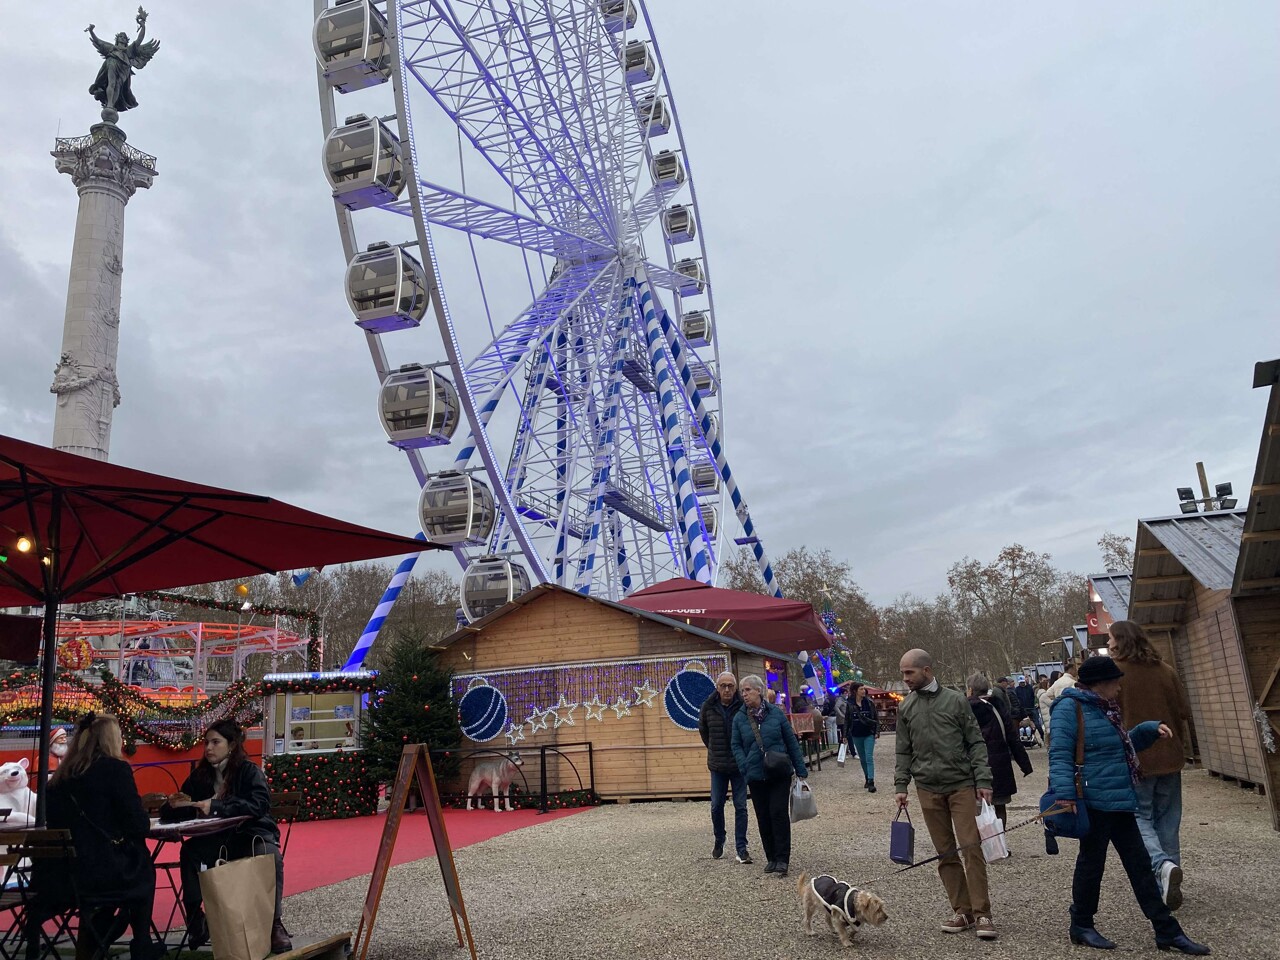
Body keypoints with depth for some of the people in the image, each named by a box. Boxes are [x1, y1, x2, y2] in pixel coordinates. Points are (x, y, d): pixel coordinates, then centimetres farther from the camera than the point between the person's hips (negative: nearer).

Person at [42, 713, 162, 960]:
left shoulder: (61, 775, 9)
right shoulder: (115, 768, -9)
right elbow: (138, 826, -11)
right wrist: (146, 820, 11)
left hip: (60, 877, 6)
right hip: (102, 874, -6)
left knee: (133, 862, 28)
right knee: (143, 869, 23)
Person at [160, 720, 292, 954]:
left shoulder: (249, 771, -6)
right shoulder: (200, 775, 8)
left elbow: (259, 805, -23)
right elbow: (169, 814, 11)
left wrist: (216, 807, -31)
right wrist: (174, 805, -15)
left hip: (250, 834, -4)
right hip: (215, 838, 4)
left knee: (270, 855, -34)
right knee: (190, 851, -27)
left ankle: (274, 923, -23)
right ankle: (195, 919, -15)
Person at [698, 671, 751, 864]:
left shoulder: (744, 706, -13)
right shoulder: (709, 707, -5)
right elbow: (702, 730, 14)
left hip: (740, 765, -2)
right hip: (717, 766, 2)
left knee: (740, 807, 2)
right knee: (716, 806, 10)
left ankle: (741, 847, 11)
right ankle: (719, 841, 30)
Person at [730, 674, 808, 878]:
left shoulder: (776, 713, -4)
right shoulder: (739, 718, 1)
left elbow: (792, 742, 1)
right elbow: (736, 747, 4)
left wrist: (801, 770, 2)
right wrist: (746, 767, -11)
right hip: (756, 776, 2)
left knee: (779, 813, -7)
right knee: (763, 817, 8)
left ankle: (782, 859, 2)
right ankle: (772, 858, 21)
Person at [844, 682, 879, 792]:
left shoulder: (869, 702, -2)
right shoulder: (850, 705, 0)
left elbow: (876, 718, 3)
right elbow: (847, 721, 6)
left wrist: (877, 731, -5)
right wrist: (845, 735, 4)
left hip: (869, 734, -2)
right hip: (856, 735, 2)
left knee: (869, 758, -11)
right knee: (862, 759, 11)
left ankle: (871, 782, -15)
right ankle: (867, 779, 25)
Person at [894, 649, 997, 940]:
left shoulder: (955, 700, -2)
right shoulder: (906, 708, 6)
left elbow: (976, 742, 0)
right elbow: (904, 752, 11)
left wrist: (983, 780, -8)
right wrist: (901, 786, 3)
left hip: (961, 785, -3)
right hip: (928, 789, 3)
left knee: (971, 848, -5)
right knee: (946, 853, 6)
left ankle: (981, 913, 3)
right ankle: (962, 911, 15)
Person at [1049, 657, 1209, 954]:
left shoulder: (1103, 708, 15)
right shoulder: (1070, 707, -15)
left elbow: (1122, 744, 30)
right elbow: (1060, 754, -20)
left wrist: (1150, 729, 16)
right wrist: (1065, 793, -29)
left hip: (1119, 800, 9)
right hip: (1094, 800, -9)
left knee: (1139, 863, 13)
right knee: (1092, 861, 3)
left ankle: (1167, 931, 21)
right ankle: (1081, 926, 19)